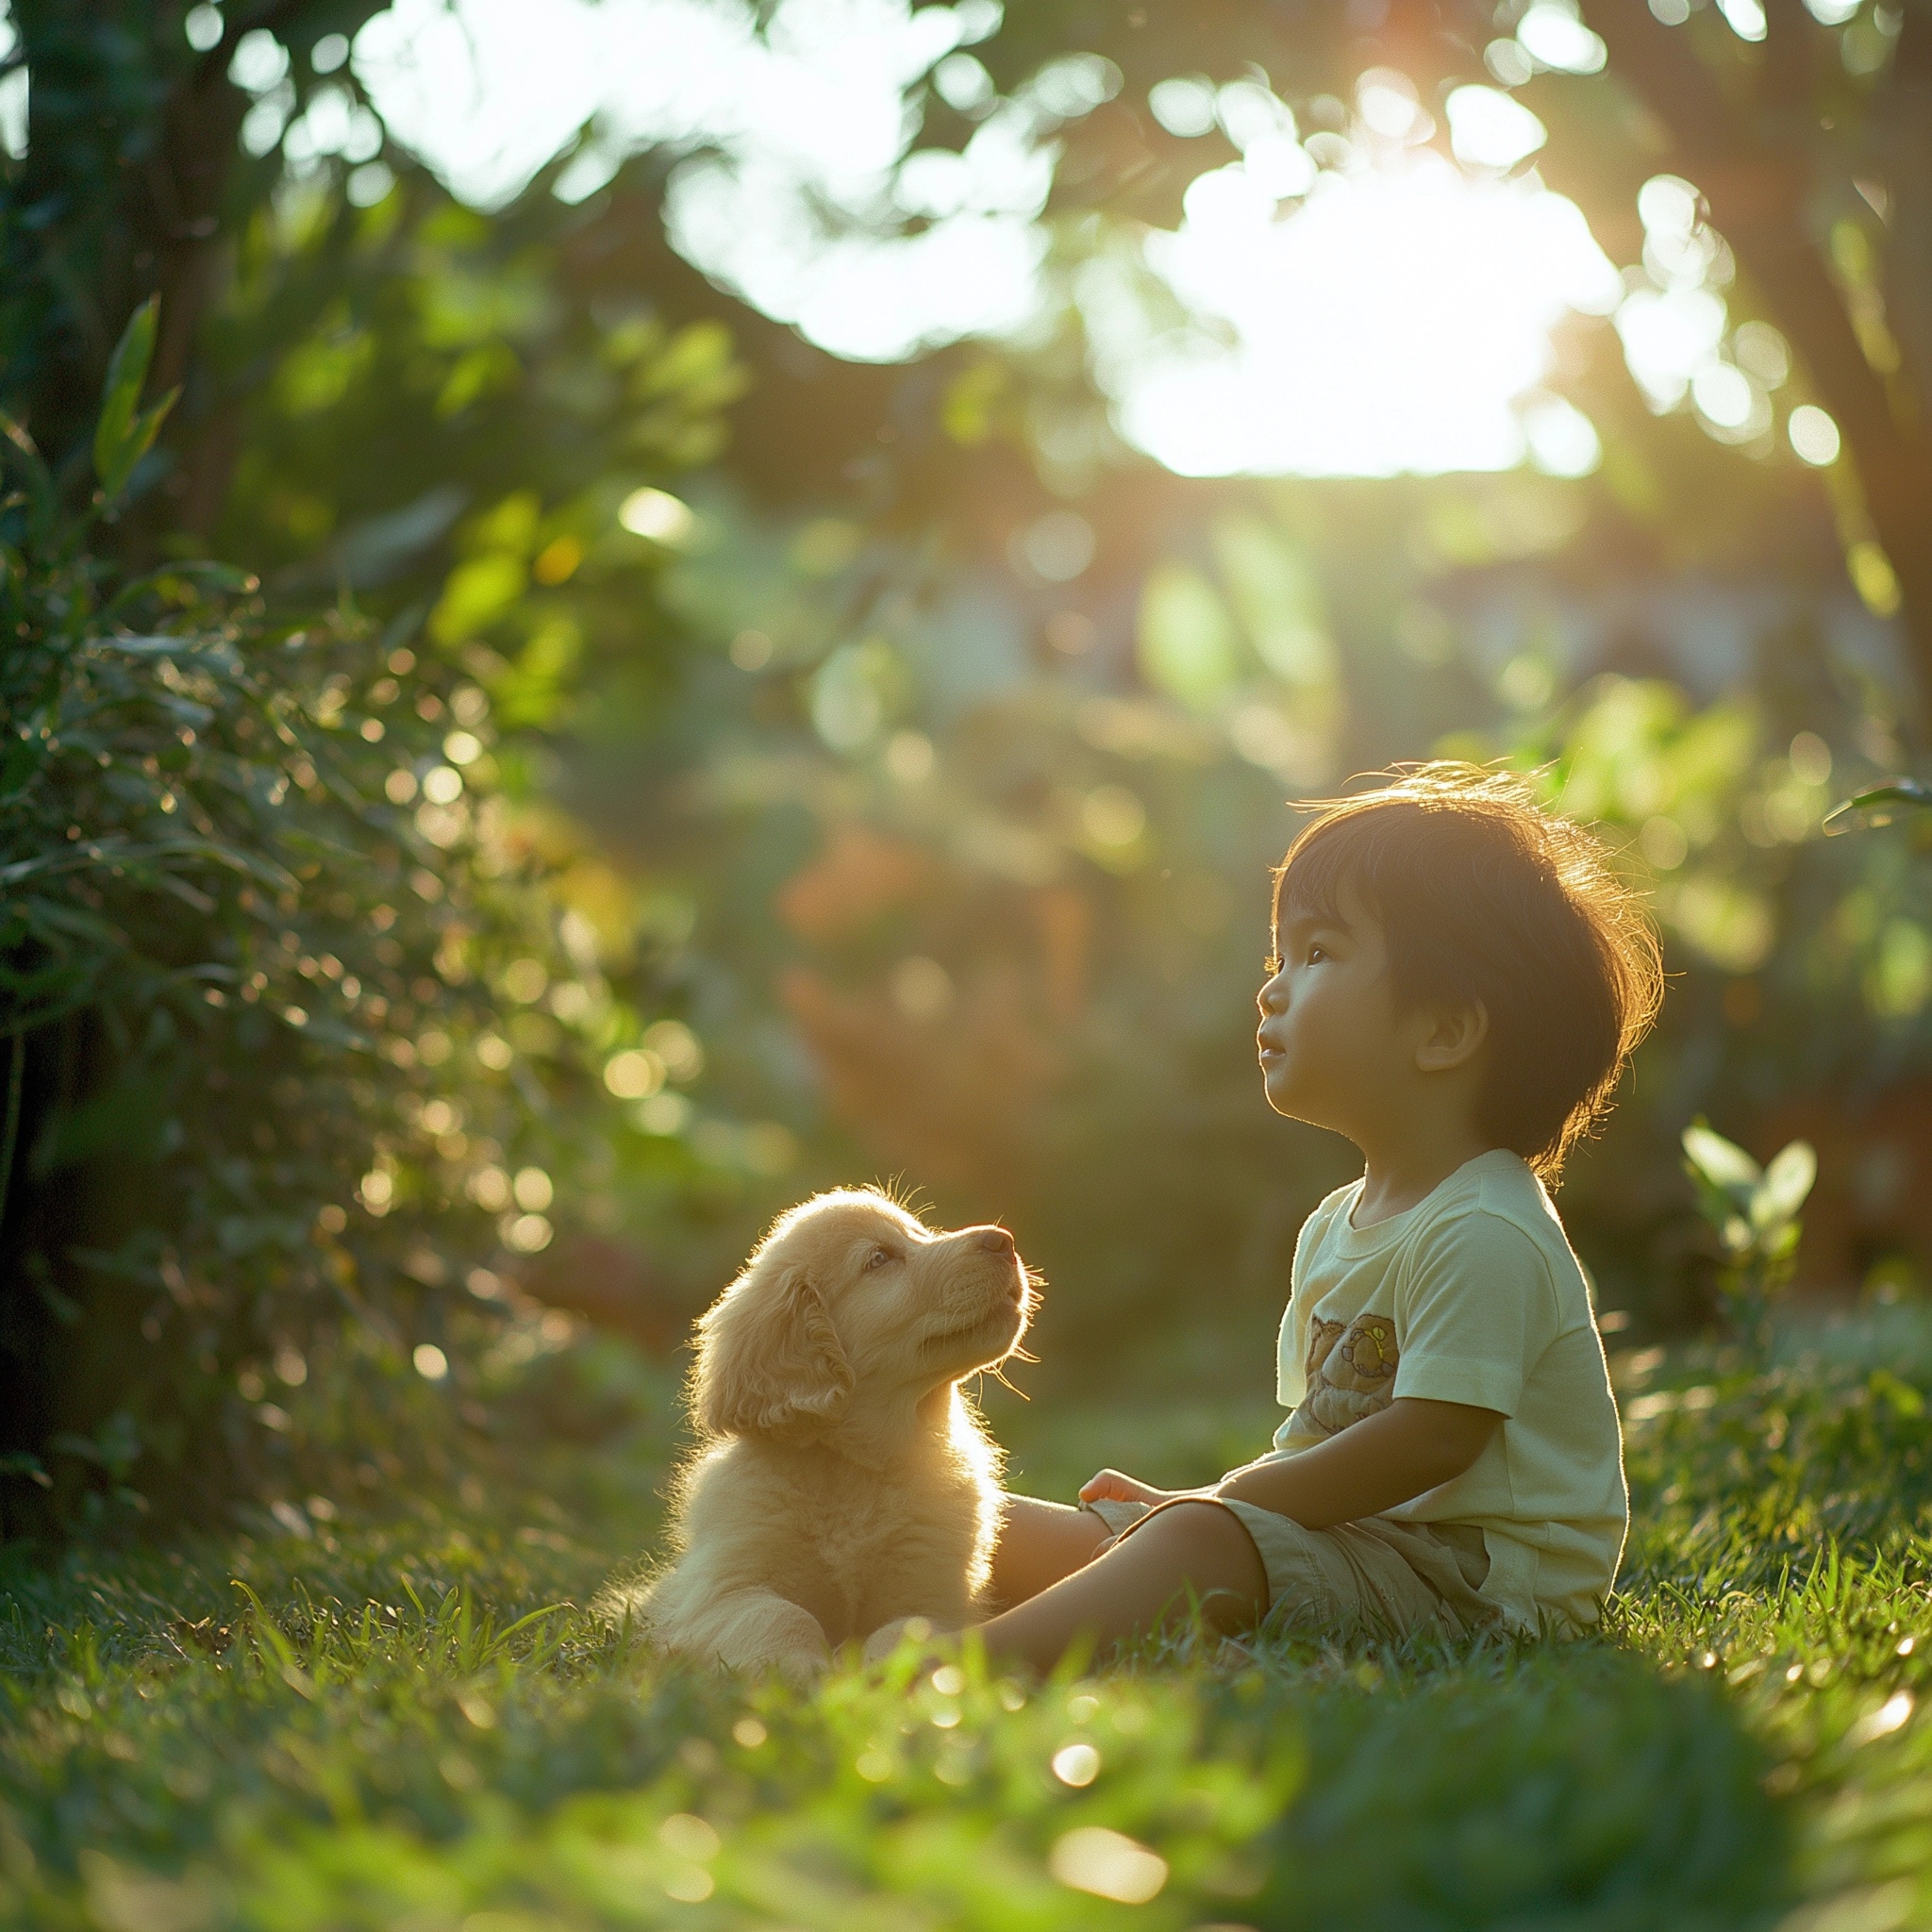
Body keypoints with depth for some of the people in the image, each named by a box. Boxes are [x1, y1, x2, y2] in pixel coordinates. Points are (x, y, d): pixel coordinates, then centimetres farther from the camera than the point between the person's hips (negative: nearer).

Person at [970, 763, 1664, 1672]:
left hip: (1476, 1578, -10)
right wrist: (1202, 1499, 5)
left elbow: (1431, 1439, -22)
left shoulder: (1482, 1231, -15)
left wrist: (1225, 1498, -15)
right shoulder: (1336, 1225, 17)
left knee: (1201, 1546, -35)